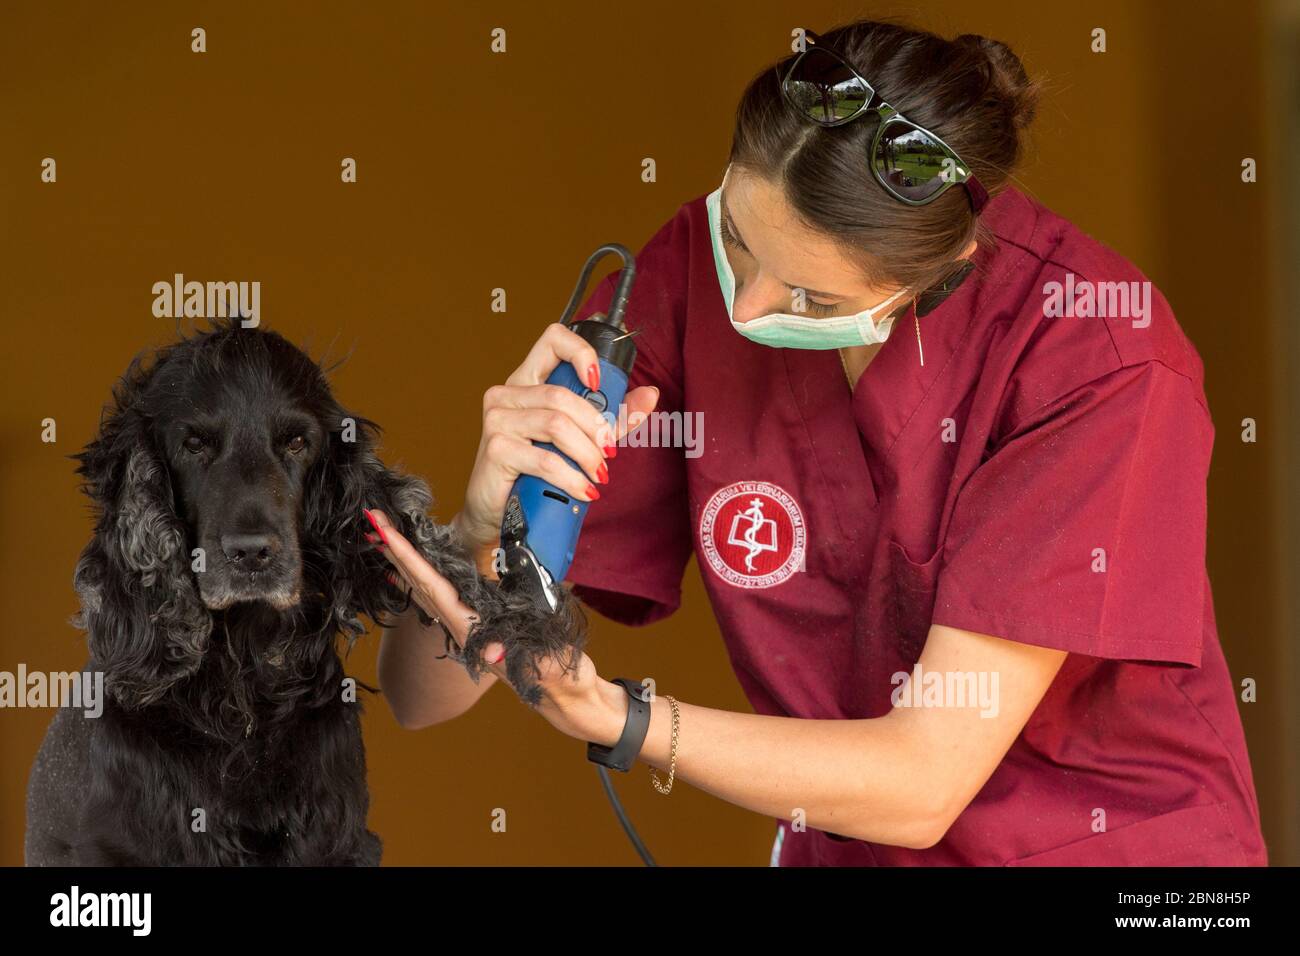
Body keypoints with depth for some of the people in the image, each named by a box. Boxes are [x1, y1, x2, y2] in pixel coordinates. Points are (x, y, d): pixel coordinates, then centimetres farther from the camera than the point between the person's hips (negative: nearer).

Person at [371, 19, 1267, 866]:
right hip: (842, 846, 3)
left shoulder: (1095, 357, -19)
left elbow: (920, 785, -20)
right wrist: (490, 526, -28)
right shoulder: (687, 277, -9)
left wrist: (606, 715, -30)